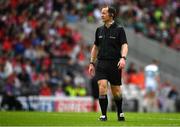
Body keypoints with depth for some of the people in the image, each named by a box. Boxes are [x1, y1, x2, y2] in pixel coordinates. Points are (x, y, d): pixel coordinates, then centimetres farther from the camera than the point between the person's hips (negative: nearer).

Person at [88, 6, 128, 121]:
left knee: (116, 90, 5)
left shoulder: (119, 29, -3)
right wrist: (92, 63, 15)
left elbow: (124, 45, -11)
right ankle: (104, 115, -9)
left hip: (115, 64, -3)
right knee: (102, 86, -15)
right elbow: (95, 47, 19)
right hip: (101, 63, 3)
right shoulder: (99, 30, 11)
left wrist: (123, 58, -28)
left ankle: (120, 113, 30)